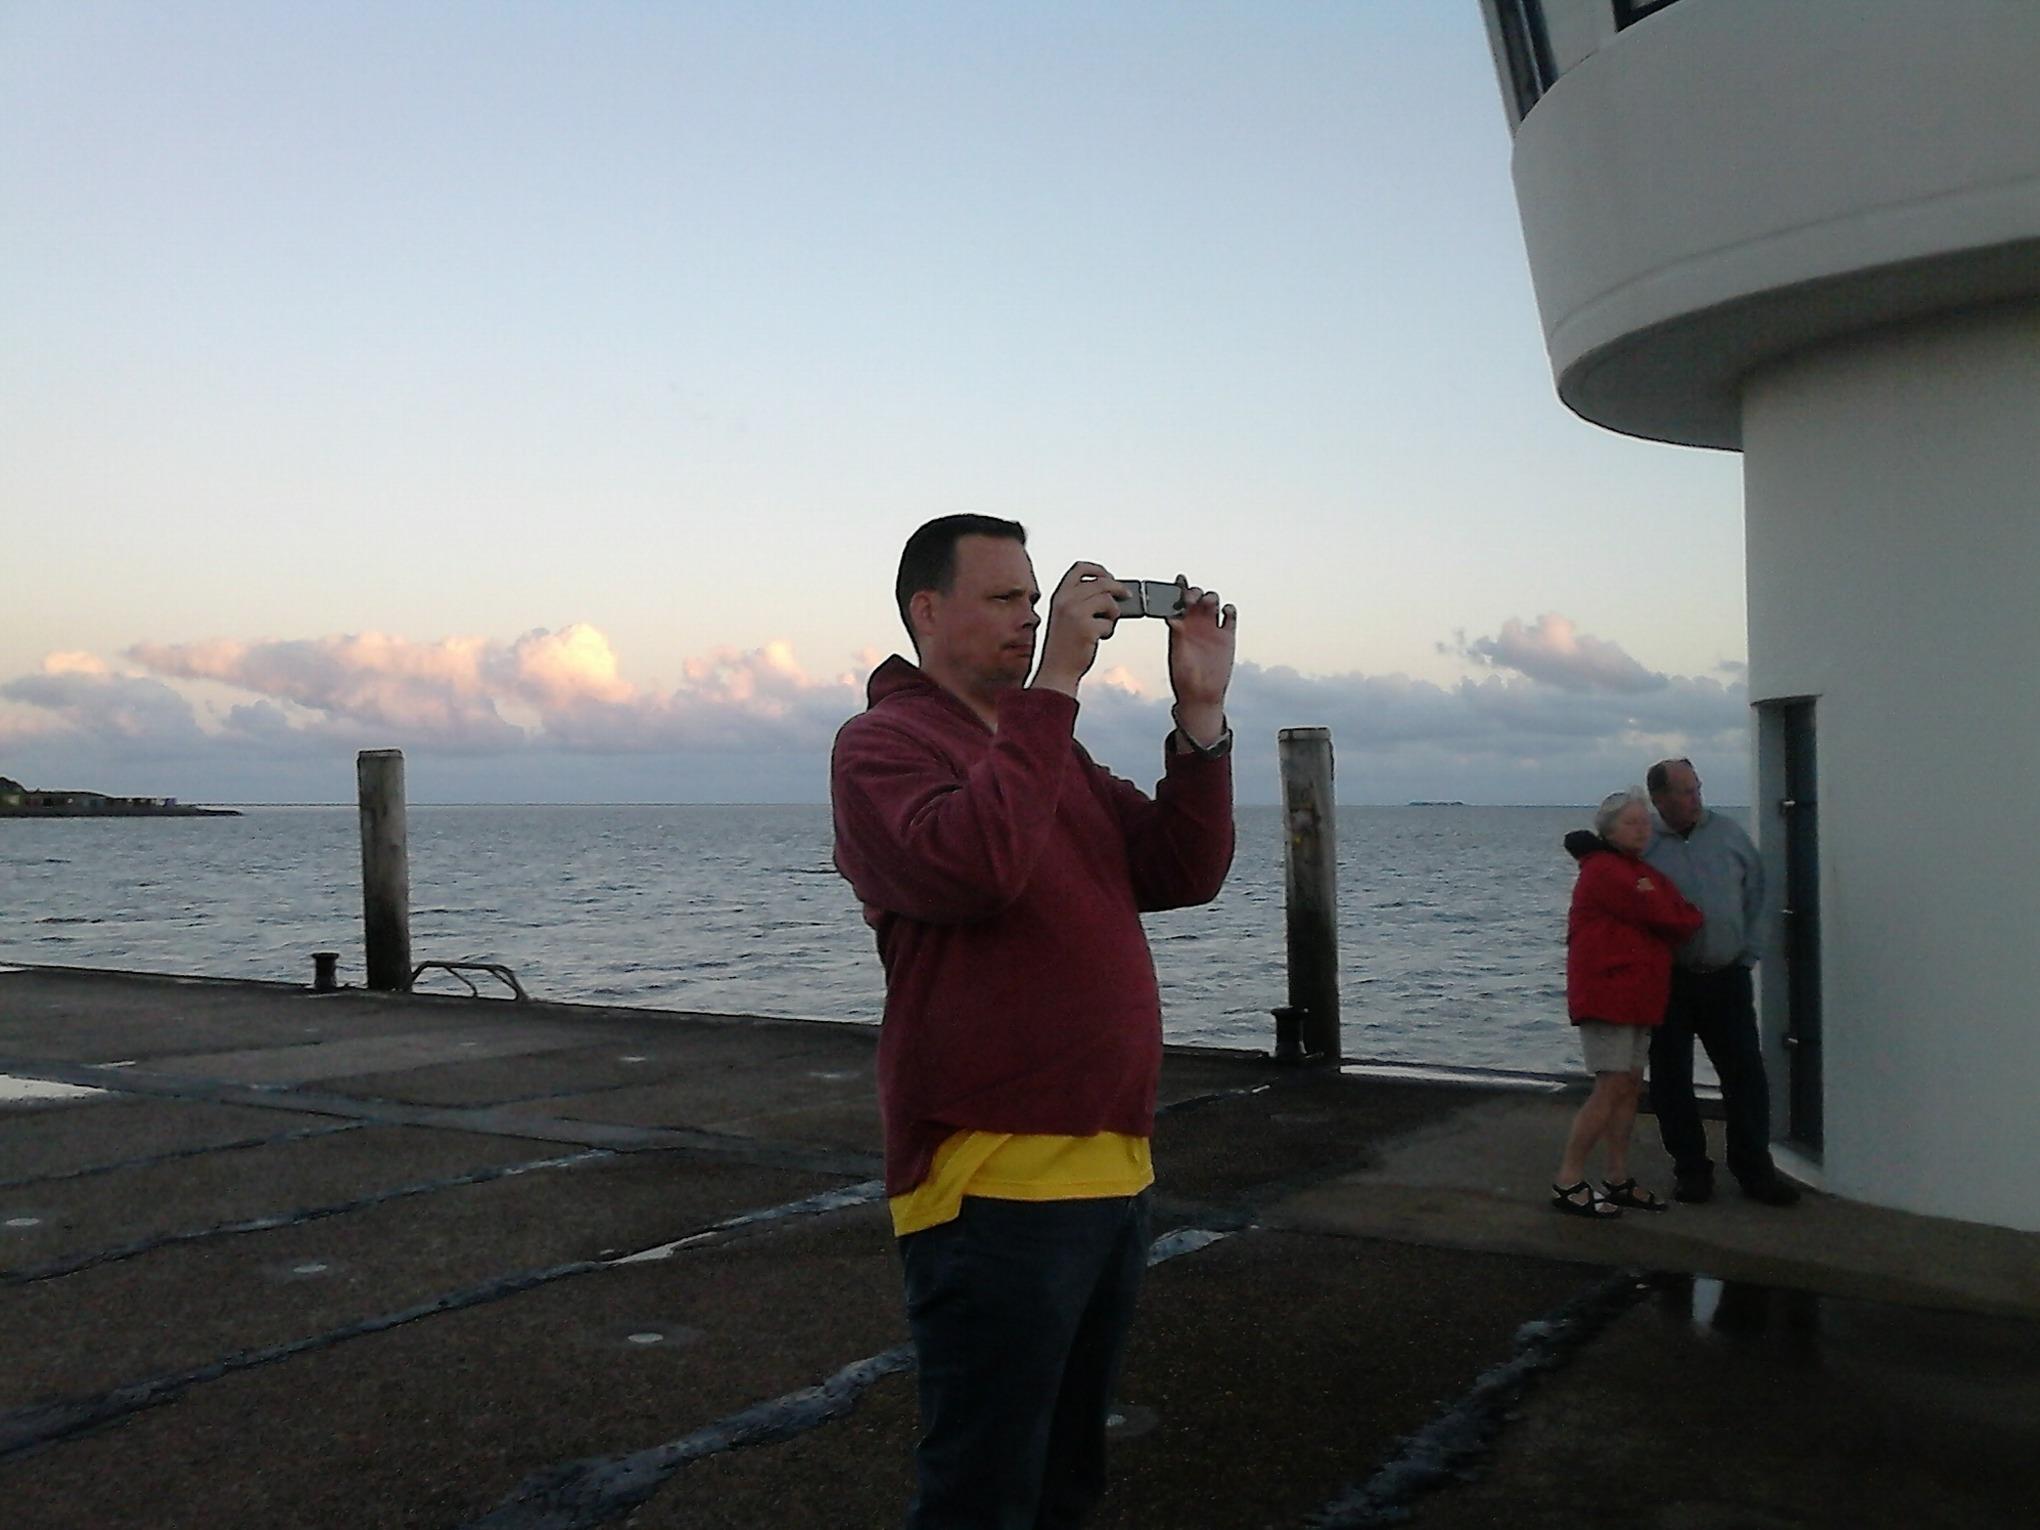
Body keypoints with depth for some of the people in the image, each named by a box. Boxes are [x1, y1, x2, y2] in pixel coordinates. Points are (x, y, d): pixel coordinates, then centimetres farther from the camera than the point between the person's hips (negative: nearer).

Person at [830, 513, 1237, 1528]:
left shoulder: (1048, 750, 18)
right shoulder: (882, 742, -8)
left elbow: (1183, 873, 9)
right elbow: (973, 866, -28)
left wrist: (1200, 713, -3)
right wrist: (1054, 682, -24)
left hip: (1112, 1169, 9)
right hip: (996, 1185, -8)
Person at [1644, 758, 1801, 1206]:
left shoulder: (1729, 834, 4)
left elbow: (1755, 895, 10)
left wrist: (1747, 955, 8)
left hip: (1727, 979, 2)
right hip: (1668, 981, -2)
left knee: (1745, 1072, 2)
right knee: (1671, 1077, 5)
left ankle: (1754, 1167, 13)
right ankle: (1690, 1168, 18)